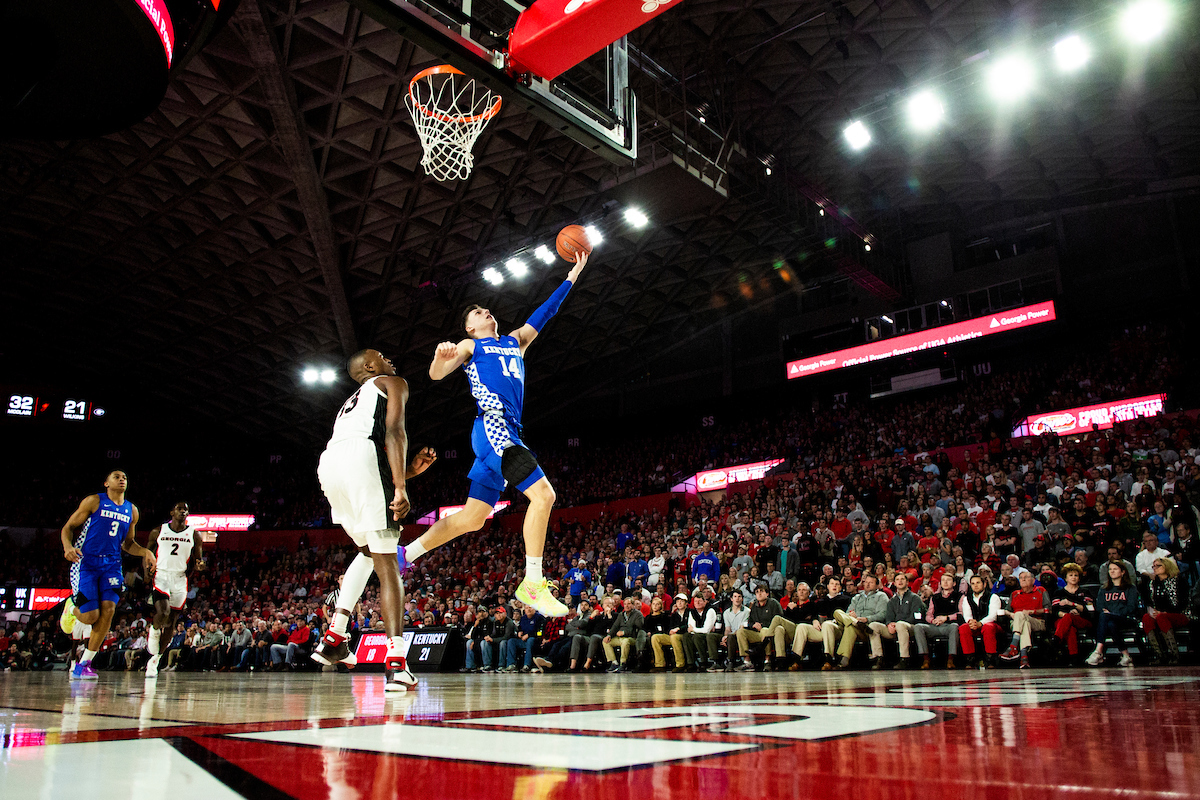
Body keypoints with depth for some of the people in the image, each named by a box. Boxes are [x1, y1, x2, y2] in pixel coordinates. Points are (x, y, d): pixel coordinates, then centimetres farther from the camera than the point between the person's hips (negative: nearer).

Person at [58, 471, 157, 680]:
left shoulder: (131, 511, 14)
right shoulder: (94, 501, 0)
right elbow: (68, 527, 0)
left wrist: (145, 552, 5)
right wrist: (68, 546, -21)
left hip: (112, 564, 4)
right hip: (85, 561, -4)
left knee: (108, 610, -13)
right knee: (91, 615, -12)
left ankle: (83, 664, -1)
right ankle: (71, 607, 27)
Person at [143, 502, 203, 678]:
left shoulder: (194, 534, 6)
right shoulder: (158, 531, 4)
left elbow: (199, 559, 9)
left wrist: (200, 564, -15)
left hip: (180, 579, 2)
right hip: (160, 576, -2)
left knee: (171, 622, 4)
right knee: (162, 613, -26)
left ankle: (154, 661, 20)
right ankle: (154, 630, 9)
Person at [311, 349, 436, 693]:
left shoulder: (350, 403, 40)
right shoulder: (393, 383, 20)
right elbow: (393, 432, -2)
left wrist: (410, 469, 33)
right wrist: (400, 487, -10)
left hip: (327, 464, 7)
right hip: (360, 456, -7)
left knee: (370, 551, 26)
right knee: (387, 564, -5)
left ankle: (334, 637, 16)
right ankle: (396, 664, -13)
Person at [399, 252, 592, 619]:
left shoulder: (516, 341, 30)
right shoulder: (470, 346, 13)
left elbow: (545, 312, 29)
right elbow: (436, 374, 1)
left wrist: (573, 275, 26)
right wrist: (441, 357, -22)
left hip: (506, 434, 7)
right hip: (492, 426, -7)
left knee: (471, 519, 7)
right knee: (543, 493, -20)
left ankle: (404, 553, 18)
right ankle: (532, 584, -17)